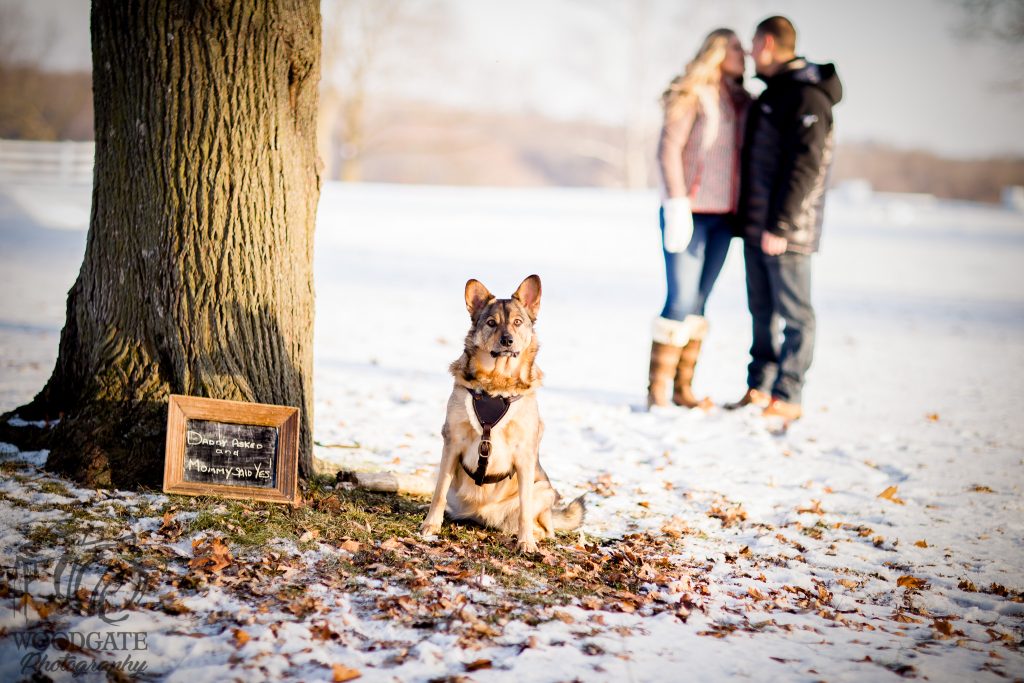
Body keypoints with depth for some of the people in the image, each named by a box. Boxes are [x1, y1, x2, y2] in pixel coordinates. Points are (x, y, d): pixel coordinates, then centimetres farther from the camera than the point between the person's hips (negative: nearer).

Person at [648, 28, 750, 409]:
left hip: (722, 216, 6)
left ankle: (683, 388, 12)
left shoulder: (741, 102, 14)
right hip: (689, 211, -6)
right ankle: (657, 389, -2)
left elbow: (743, 156, 16)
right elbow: (668, 150, -11)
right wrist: (678, 205, -16)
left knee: (698, 303, 7)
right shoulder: (692, 95, -6)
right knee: (681, 300, -9)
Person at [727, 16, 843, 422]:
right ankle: (759, 388, 21)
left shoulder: (808, 96, -13)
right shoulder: (771, 94, 18)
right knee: (762, 312, 14)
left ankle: (787, 399, 1)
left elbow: (805, 166, -20)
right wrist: (747, 219, 19)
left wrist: (780, 225, -23)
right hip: (756, 228, 10)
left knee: (795, 315, -2)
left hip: (787, 231, -9)